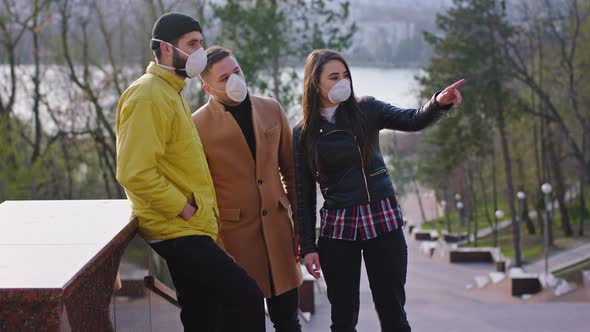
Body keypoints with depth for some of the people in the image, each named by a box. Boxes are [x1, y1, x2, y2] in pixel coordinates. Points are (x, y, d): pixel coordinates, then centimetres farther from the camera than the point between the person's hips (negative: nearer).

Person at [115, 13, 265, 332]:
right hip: (176, 230, -10)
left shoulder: (170, 91, 18)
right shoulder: (149, 96, -15)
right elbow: (135, 173, -23)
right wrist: (186, 209, -17)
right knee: (246, 296, -15)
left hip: (184, 228, 10)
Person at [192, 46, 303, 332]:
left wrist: (302, 225, 9)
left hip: (277, 229, 4)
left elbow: (291, 171, 12)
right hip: (234, 235, -4)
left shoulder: (271, 109, 7)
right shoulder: (198, 125, -7)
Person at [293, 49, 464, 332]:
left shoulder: (366, 110, 3)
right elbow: (304, 195, 4)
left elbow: (413, 120, -12)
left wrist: (439, 102, -33)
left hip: (383, 220, 0)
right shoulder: (303, 134, 2)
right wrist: (308, 246, 0)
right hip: (337, 226, 0)